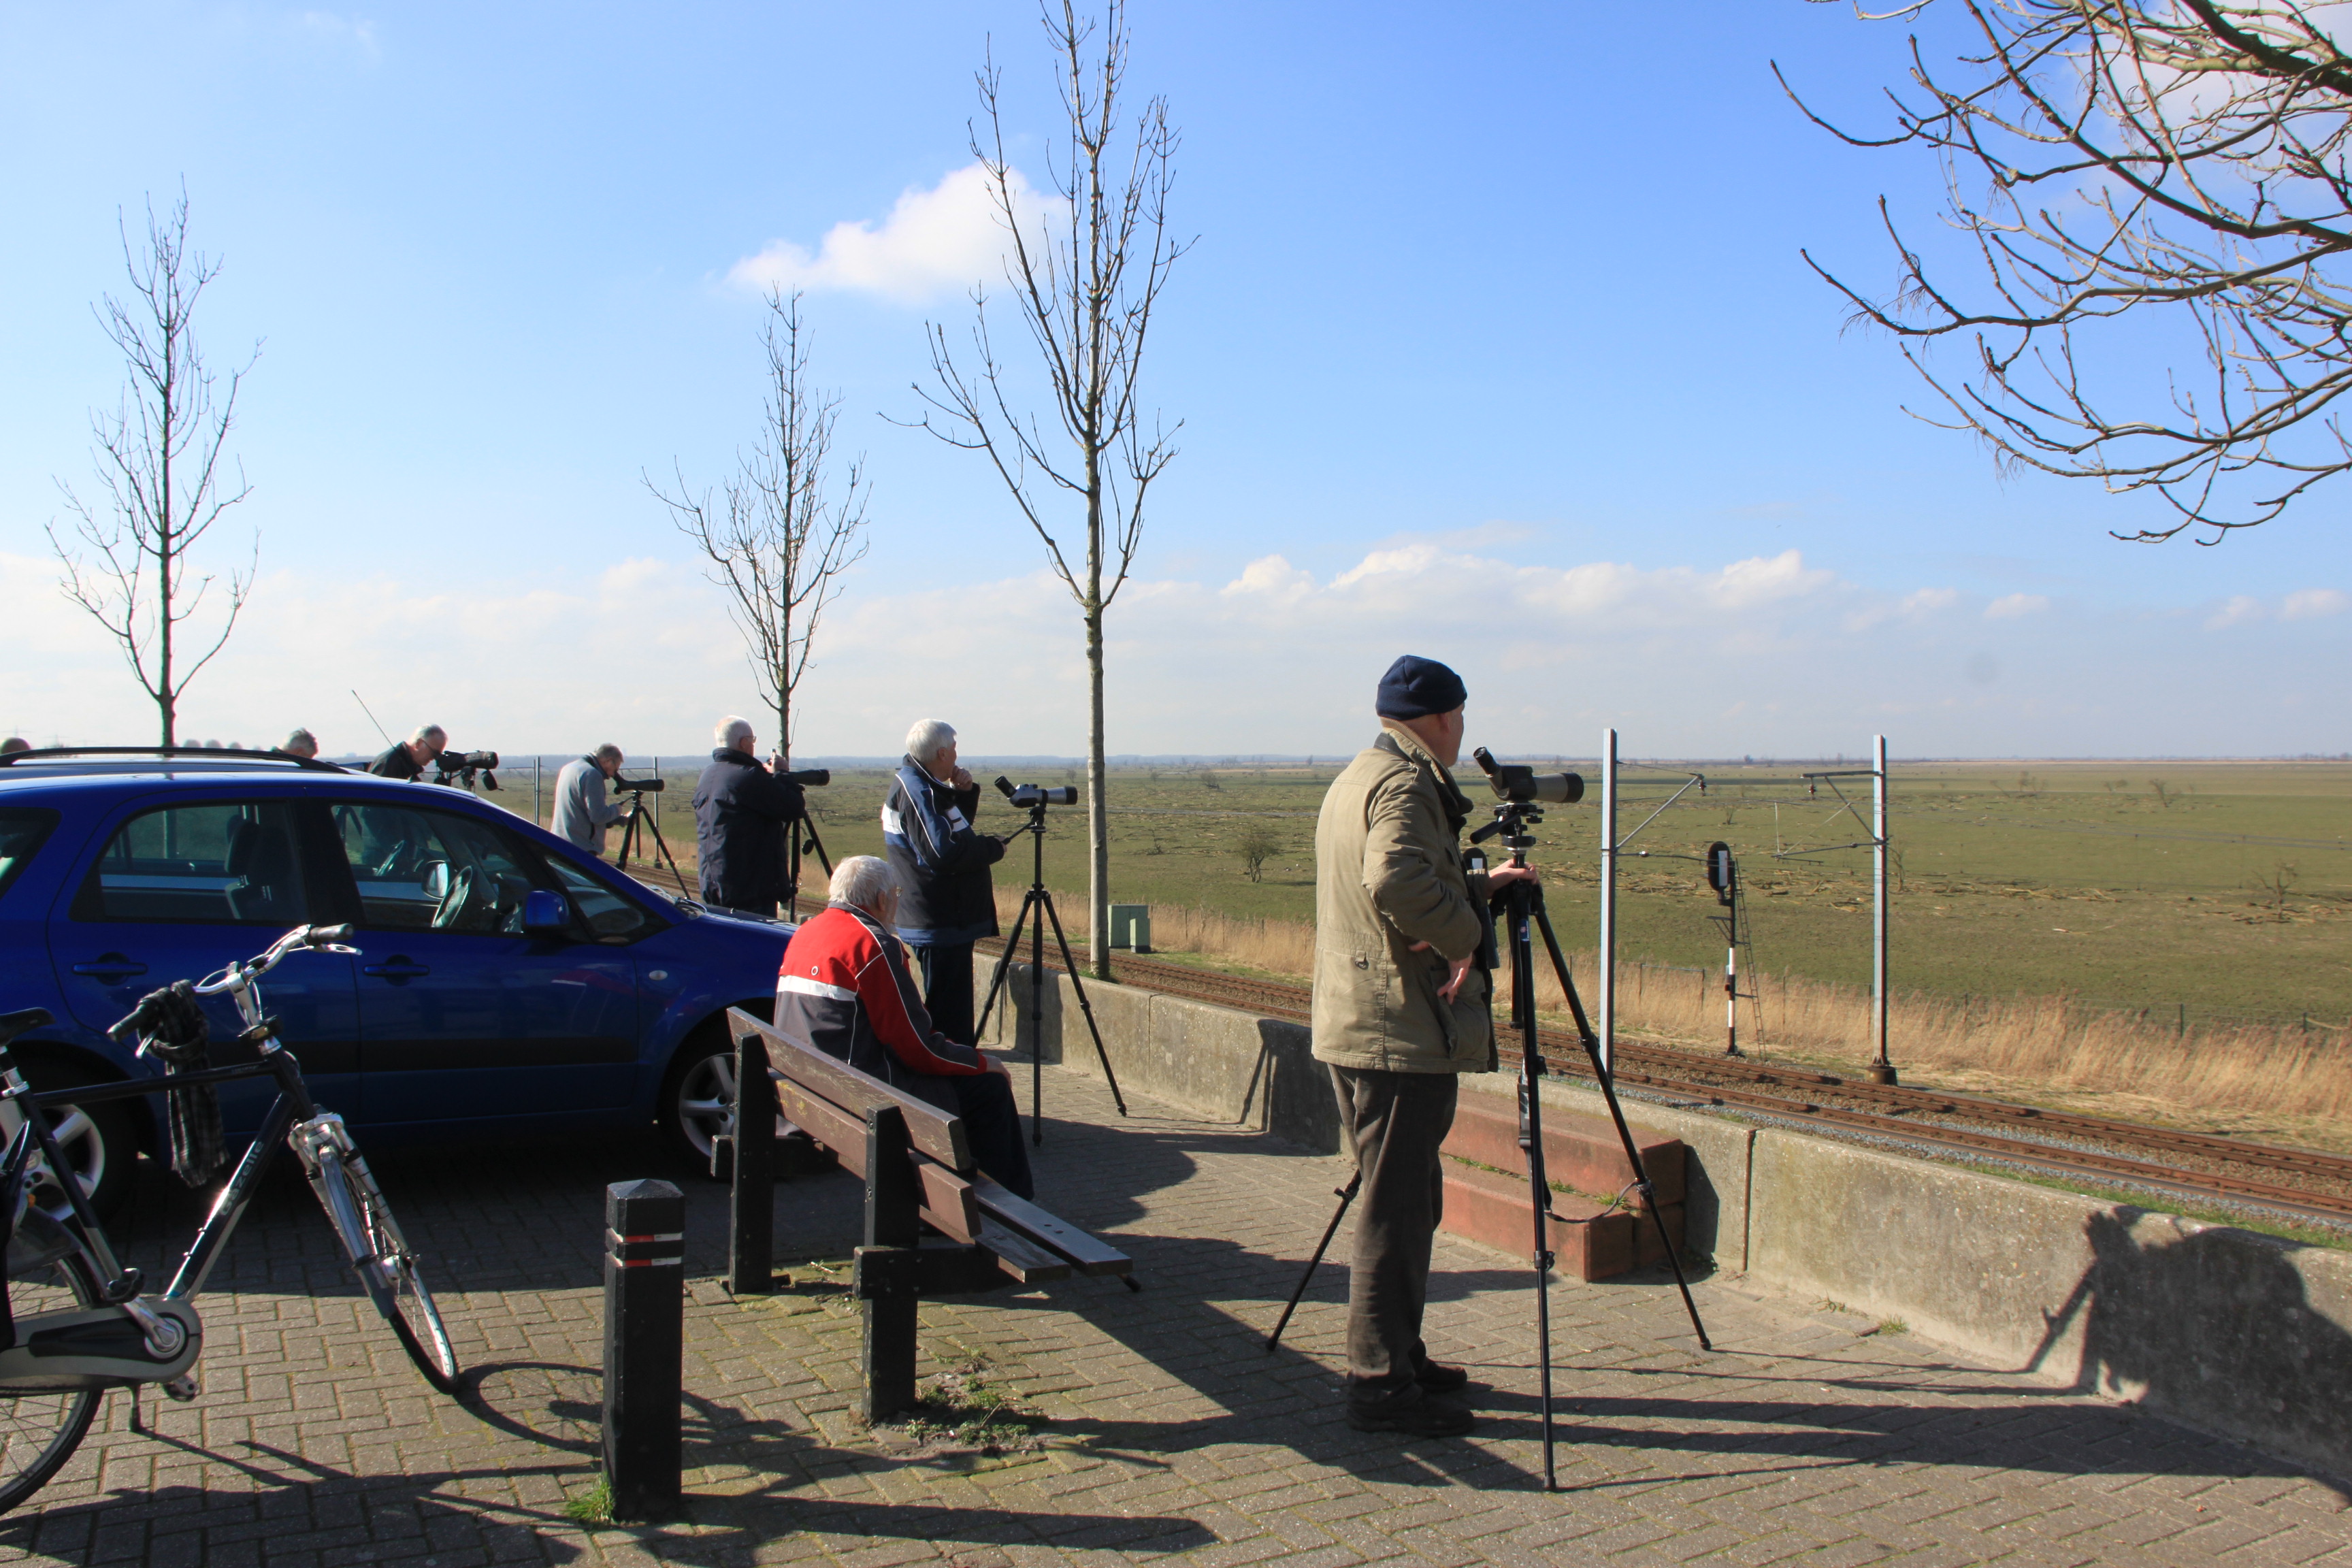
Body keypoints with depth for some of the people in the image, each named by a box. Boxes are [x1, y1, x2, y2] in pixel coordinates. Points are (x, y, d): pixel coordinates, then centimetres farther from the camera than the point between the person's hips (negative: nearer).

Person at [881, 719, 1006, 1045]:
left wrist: (964, 792, 7)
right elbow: (943, 853, -27)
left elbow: (956, 826, 26)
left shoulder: (917, 784, 14)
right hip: (942, 925, -11)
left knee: (951, 1009, 17)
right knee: (949, 1017, -8)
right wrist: (994, 847, -13)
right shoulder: (917, 792, -18)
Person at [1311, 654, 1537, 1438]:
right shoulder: (1407, 785, -14)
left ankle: (1400, 1357, 26)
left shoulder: (1352, 779, 18)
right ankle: (1381, 1385, 0)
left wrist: (1476, 887, 25)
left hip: (1353, 1024, 10)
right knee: (1396, 1206, -5)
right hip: (1404, 1030, -10)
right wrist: (1465, 932, -20)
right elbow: (1398, 880, -32)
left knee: (1407, 1198, 18)